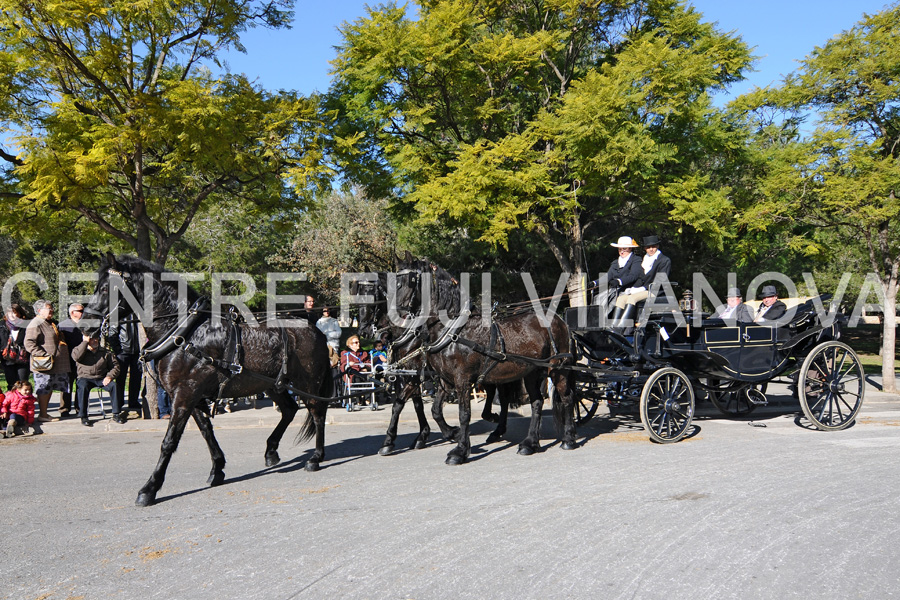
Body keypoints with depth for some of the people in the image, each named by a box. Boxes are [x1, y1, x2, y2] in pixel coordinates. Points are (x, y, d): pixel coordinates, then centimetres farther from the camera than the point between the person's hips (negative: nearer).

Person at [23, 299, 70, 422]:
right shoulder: (36, 324, -12)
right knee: (44, 389, -5)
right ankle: (42, 415, 1)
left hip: (54, 365, 10)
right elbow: (29, 344, -21)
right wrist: (44, 355, -25)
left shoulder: (51, 323, 19)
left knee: (49, 389, 13)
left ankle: (44, 413, 20)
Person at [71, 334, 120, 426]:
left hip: (101, 379, 2)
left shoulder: (105, 352, 11)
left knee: (114, 385, -26)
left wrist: (109, 376, -9)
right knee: (83, 387, -35)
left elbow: (115, 366, 10)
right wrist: (85, 342, -15)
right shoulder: (81, 350, 4)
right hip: (85, 378, -2)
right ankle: (83, 416, -25)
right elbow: (76, 356, -21)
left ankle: (116, 414, -16)